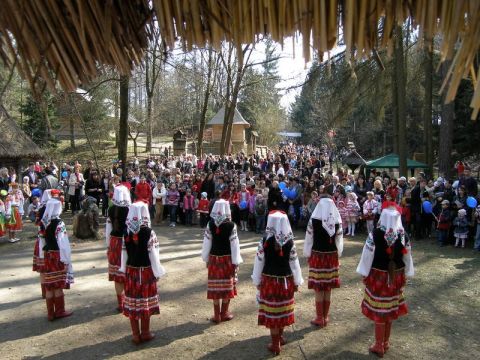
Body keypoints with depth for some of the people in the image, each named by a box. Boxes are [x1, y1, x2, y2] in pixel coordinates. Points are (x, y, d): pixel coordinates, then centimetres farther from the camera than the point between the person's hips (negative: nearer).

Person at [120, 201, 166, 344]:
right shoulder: (148, 232, -16)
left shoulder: (126, 232, -4)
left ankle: (135, 335, 20)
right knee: (145, 301, 9)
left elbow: (124, 253, 3)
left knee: (132, 301, 11)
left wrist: (124, 270, 15)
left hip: (131, 271, 3)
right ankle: (145, 333, 22)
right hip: (146, 271, -3)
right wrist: (157, 272, -3)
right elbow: (153, 254, -13)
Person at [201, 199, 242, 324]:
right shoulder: (231, 225, -13)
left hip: (214, 258, 2)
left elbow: (207, 243, -1)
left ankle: (217, 315, 14)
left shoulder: (210, 224, -6)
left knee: (215, 286, 8)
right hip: (227, 258, -2)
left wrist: (206, 259, 10)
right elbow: (234, 244, -11)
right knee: (227, 285, 10)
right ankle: (224, 313, 19)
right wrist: (236, 262, -5)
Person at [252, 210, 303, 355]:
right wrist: (297, 282, 8)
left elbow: (259, 262, -8)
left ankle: (275, 344, 17)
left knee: (272, 311, 8)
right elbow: (294, 263, -4)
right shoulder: (290, 242, -10)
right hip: (286, 280, 2)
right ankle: (280, 337, 37)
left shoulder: (264, 241, -14)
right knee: (282, 309, 19)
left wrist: (257, 281, 4)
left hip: (269, 280, -2)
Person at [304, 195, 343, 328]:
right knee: (328, 289, 13)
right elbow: (339, 240, 2)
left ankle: (319, 318, 13)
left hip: (317, 256, -3)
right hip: (332, 256, 3)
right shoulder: (337, 221, -5)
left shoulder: (313, 220, -13)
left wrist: (307, 255, 5)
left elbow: (308, 239, -6)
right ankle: (325, 317, 24)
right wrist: (337, 255, 14)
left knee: (319, 289, 5)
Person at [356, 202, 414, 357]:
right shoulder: (403, 235, -7)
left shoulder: (375, 234, -19)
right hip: (396, 275, 4)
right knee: (390, 309, 19)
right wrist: (406, 274, 15)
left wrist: (364, 274, -1)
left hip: (378, 275, -4)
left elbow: (368, 255, -13)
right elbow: (407, 256, 2)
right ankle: (386, 342, 34)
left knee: (379, 311, 7)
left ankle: (379, 346, 18)